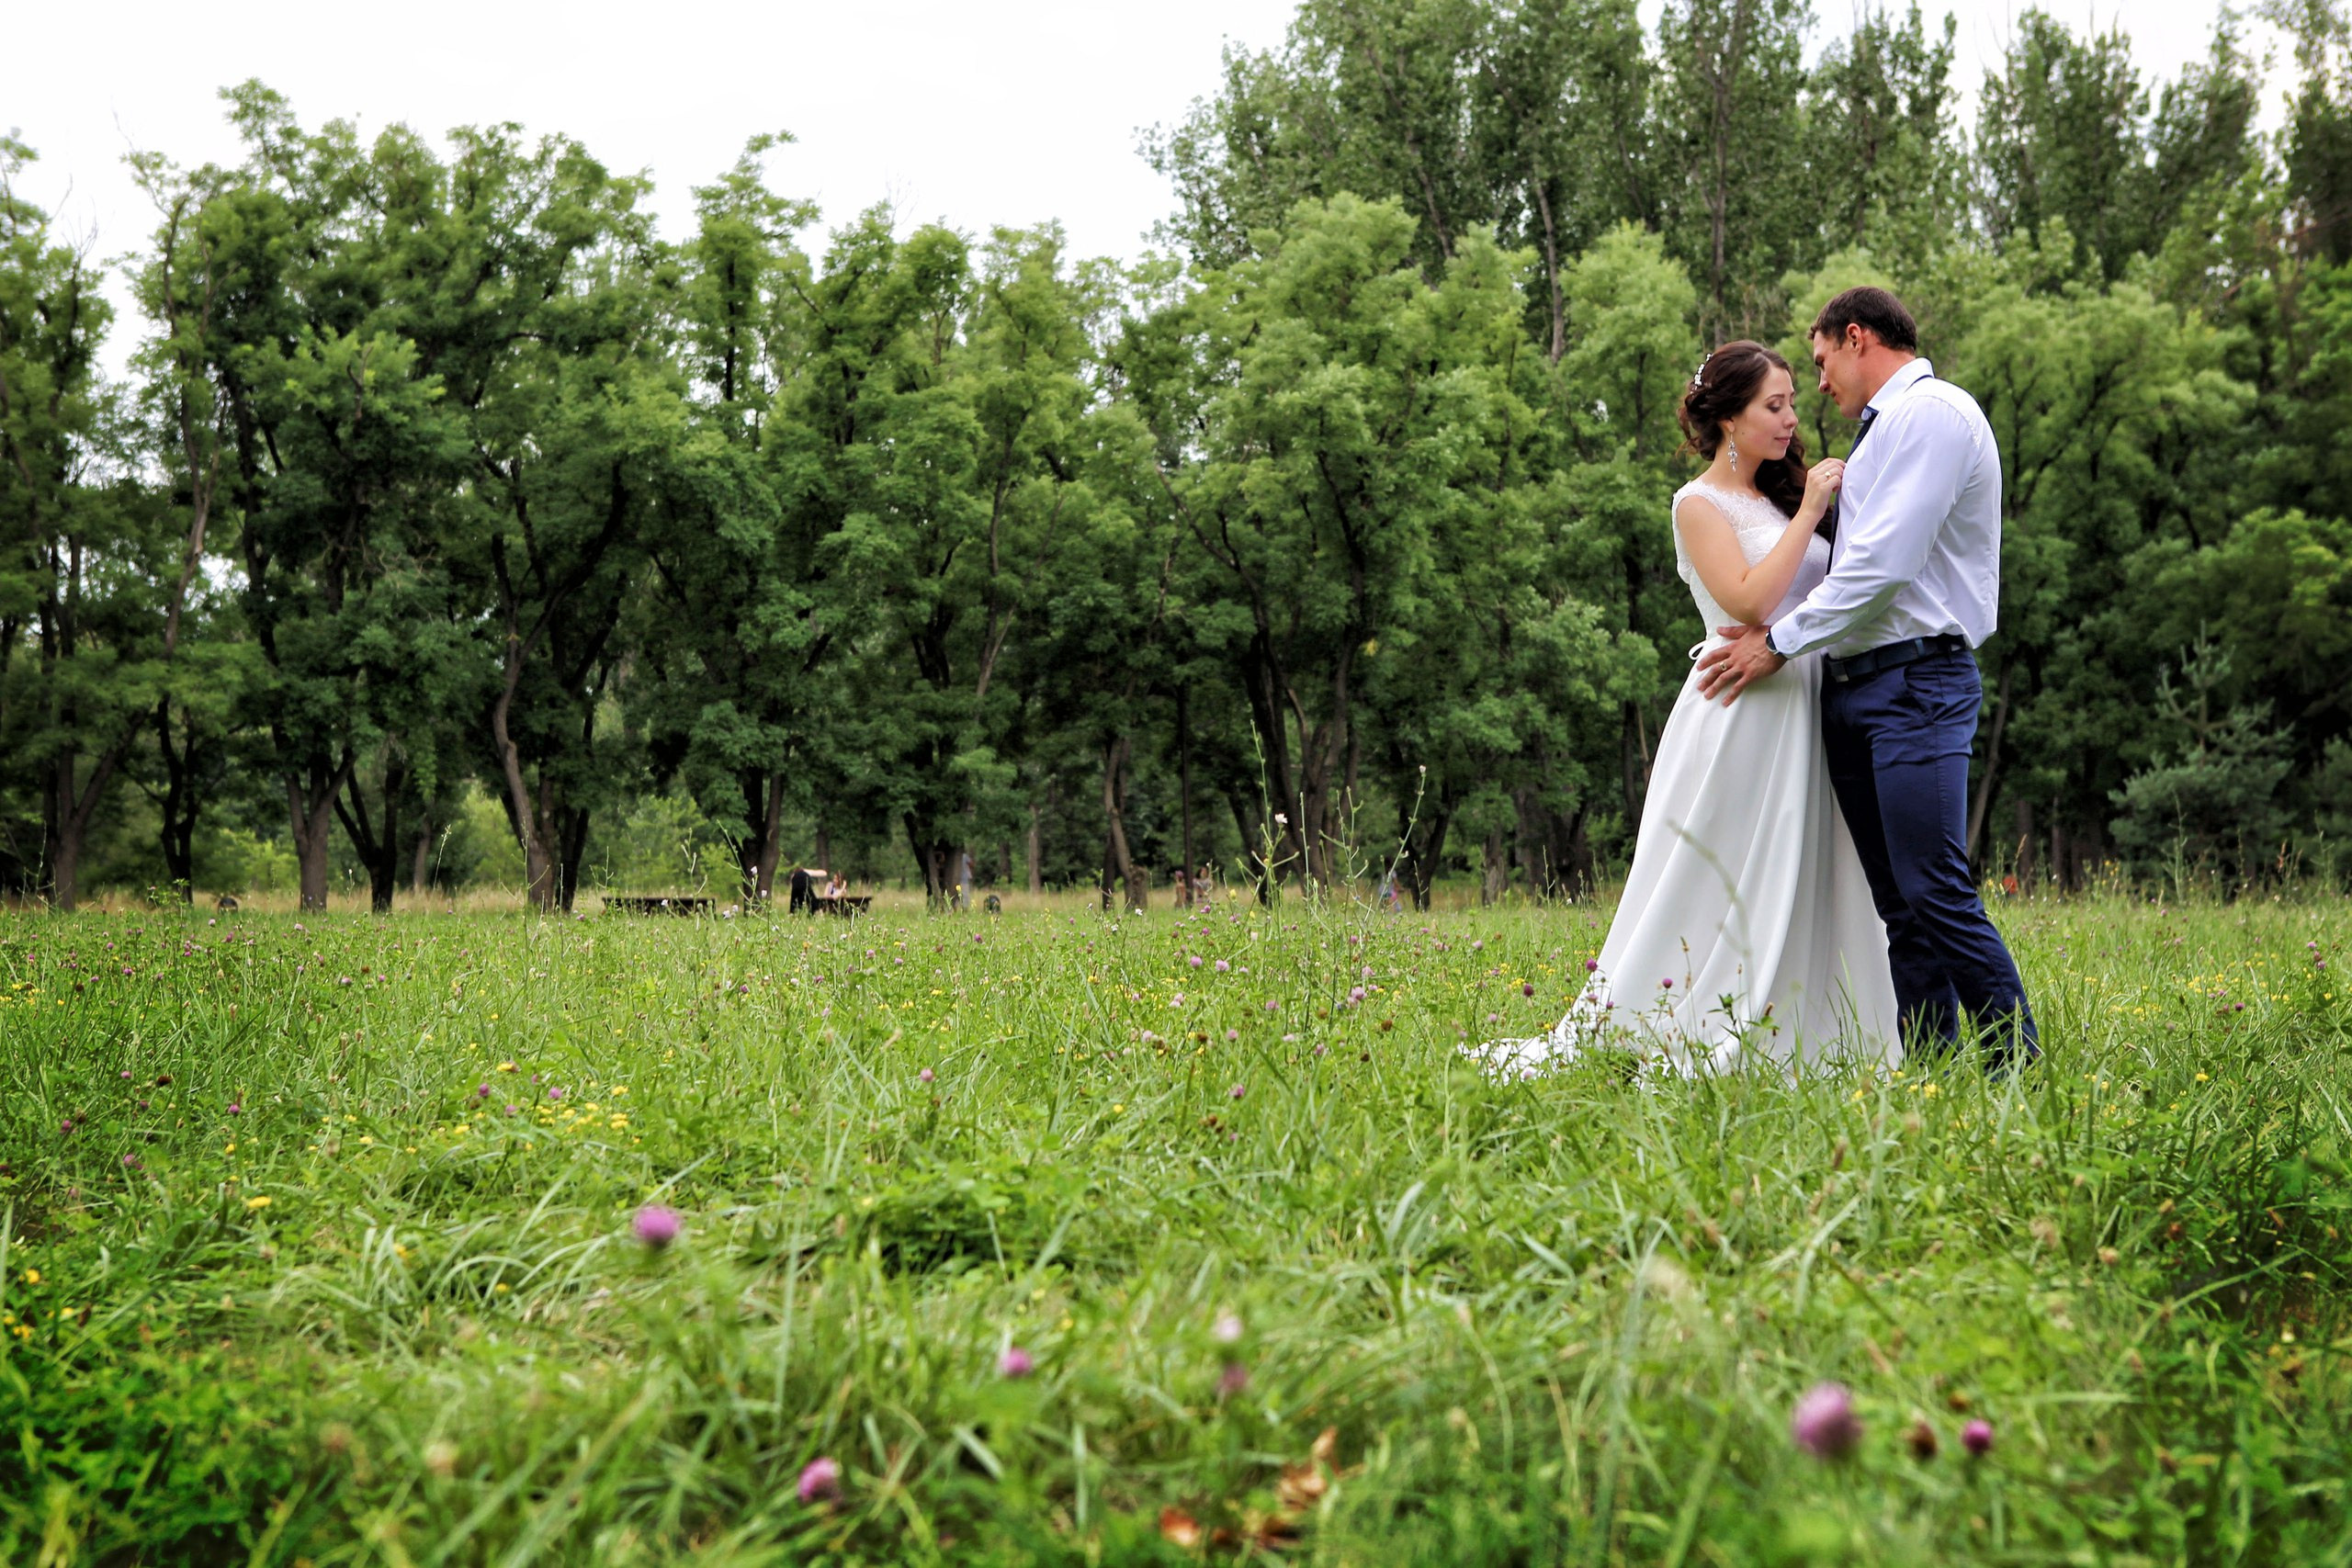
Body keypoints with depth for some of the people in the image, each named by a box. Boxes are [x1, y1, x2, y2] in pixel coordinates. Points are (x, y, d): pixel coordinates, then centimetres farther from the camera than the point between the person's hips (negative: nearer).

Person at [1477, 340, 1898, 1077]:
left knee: (1802, 901, 6)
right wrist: (1808, 513, -12)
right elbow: (1748, 601, -17)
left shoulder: (1779, 496, 17)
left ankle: (1796, 1050, 12)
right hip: (1744, 711, -7)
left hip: (1804, 713, 7)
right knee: (1719, 898, -5)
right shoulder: (1700, 504, -4)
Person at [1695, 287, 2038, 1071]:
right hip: (1853, 689, 9)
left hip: (1917, 683, -9)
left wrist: (1781, 642, -10)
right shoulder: (1884, 430, 24)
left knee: (1938, 896, -14)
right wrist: (1782, 623, 3)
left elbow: (1884, 563, -16)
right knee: (1902, 911, 5)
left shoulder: (1933, 413, -6)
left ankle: (2019, 1069, -9)